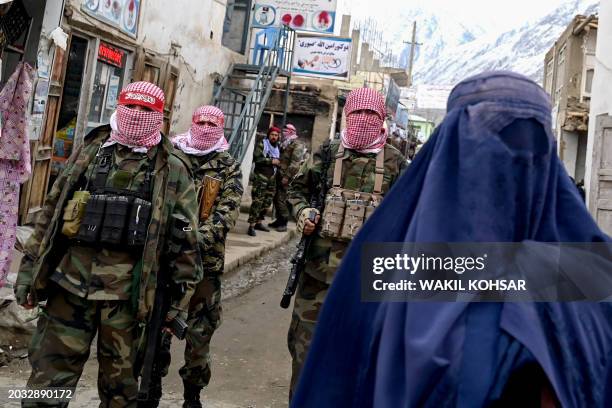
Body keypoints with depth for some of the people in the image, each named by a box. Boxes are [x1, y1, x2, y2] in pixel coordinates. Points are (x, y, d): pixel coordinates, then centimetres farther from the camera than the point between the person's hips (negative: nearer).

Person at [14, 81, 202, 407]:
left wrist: (181, 297, 0)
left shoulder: (172, 170, 2)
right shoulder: (89, 152, 9)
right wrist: (29, 268, 9)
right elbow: (50, 214, 13)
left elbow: (184, 239, 2)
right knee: (48, 379, 5)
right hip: (70, 285, 2)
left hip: (126, 294, -2)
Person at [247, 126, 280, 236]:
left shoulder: (278, 147, 16)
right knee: (257, 201, -12)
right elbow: (257, 158, -17)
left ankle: (259, 222, 22)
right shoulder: (261, 144, -4)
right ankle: (251, 225, -12)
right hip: (260, 177, -7)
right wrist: (271, 161, -16)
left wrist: (278, 163, 8)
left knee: (267, 201, 10)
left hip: (272, 178, 7)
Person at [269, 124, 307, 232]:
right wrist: (277, 173, 17)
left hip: (287, 177, -9)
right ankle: (279, 220, 21)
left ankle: (283, 223, -2)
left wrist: (287, 176, -21)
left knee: (281, 199, -9)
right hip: (280, 175, 9)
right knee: (277, 198, 11)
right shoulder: (285, 144, 19)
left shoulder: (297, 144, -9)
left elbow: (295, 163, -18)